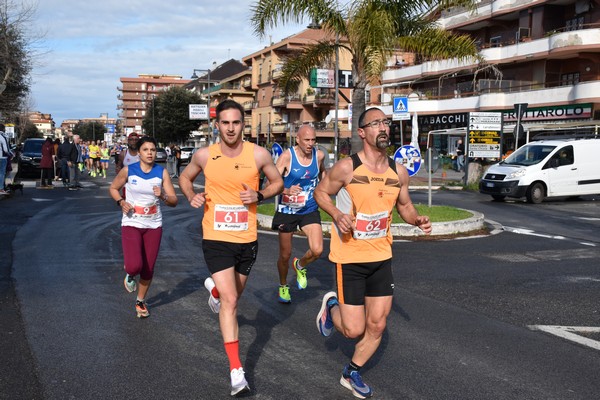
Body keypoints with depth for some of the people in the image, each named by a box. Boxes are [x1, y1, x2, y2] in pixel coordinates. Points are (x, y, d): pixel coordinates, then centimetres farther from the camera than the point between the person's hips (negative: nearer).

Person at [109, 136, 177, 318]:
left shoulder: (162, 172, -3)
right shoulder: (128, 170, -5)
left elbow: (174, 201, -3)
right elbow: (113, 188, 10)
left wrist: (163, 196, -24)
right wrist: (121, 202, -8)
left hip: (154, 226, 2)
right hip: (131, 223, -2)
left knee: (148, 269, 7)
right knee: (134, 266, -18)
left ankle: (141, 301, 32)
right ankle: (130, 275, 21)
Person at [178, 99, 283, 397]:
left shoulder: (258, 155, -7)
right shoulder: (204, 155, -5)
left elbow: (278, 183, 6)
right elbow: (185, 177, 14)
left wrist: (259, 195, -13)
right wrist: (191, 196, -7)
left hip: (247, 240, 2)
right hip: (216, 239, -2)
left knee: (234, 294, 23)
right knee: (230, 301, -11)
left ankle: (214, 289, 62)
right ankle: (236, 372, -6)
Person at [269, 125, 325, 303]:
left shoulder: (319, 155, -4)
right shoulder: (286, 156, -16)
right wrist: (286, 190, -41)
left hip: (310, 210, 3)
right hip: (287, 210, -2)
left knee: (317, 250, -14)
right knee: (285, 255, 8)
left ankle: (300, 266, 20)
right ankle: (283, 286, 36)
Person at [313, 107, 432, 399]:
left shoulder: (398, 172, 1)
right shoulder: (346, 168, -14)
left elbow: (404, 205, 15)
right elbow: (320, 192, -1)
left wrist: (417, 220, -7)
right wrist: (337, 214, -20)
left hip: (381, 257, 5)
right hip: (349, 257, -5)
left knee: (377, 326, 7)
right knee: (354, 330, -4)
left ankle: (351, 373, 31)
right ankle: (331, 306, 30)